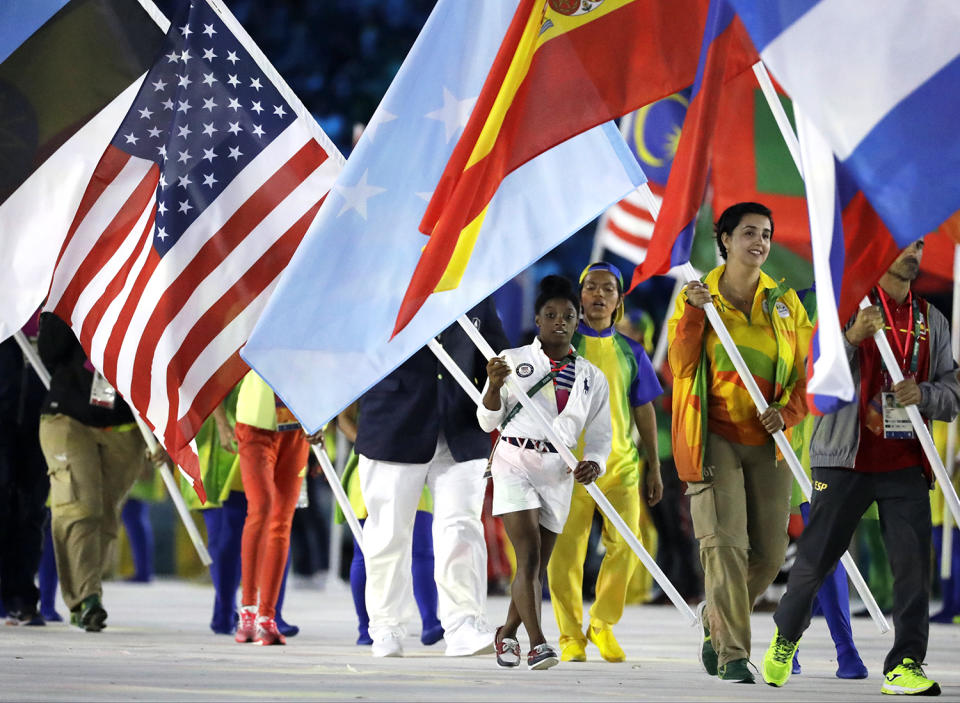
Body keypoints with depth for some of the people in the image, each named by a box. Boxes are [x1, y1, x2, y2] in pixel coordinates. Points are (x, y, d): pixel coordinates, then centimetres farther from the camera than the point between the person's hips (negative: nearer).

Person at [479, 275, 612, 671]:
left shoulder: (592, 377, 11)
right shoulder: (513, 360, 3)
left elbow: (599, 434, 12)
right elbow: (488, 422, 3)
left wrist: (594, 463, -9)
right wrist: (494, 386, -16)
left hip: (558, 473, 4)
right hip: (515, 462, -3)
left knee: (538, 566, 8)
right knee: (529, 556, -17)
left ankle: (507, 634, 30)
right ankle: (537, 645, -23)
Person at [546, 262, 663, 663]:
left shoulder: (630, 352, 13)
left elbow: (644, 411, 17)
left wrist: (654, 468, 14)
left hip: (622, 464, 2)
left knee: (624, 548, -5)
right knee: (566, 551, -5)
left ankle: (603, 625, 14)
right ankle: (571, 637, 6)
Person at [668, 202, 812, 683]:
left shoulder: (784, 304, 10)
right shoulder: (697, 297, 4)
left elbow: (805, 372, 11)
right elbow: (680, 366, -4)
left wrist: (789, 411, -7)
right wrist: (693, 315, -16)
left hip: (767, 441, 3)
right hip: (715, 439, -3)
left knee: (769, 553, 2)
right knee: (725, 544, -14)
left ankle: (716, 617, 29)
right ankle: (732, 655, -11)